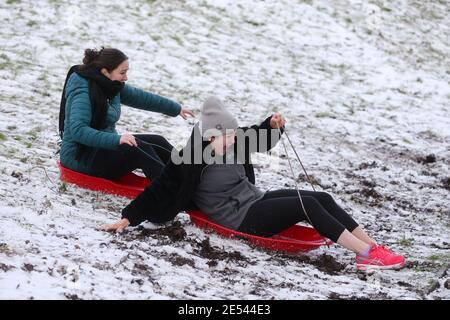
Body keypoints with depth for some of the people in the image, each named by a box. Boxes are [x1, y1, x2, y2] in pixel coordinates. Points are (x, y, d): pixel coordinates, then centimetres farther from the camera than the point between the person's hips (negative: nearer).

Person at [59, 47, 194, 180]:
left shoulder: (112, 86, 4)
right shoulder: (82, 92, -23)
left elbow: (141, 98, 16)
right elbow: (77, 130, -35)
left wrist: (176, 109, 23)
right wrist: (116, 139, -42)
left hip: (106, 145, 10)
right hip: (80, 157, -10)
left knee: (157, 142, -1)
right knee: (137, 148, -27)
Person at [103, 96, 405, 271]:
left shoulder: (234, 141, 1)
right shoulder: (190, 163, -19)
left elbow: (261, 140, 18)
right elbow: (159, 192, -17)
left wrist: (273, 125, -2)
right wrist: (128, 218, -20)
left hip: (255, 199, 8)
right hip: (241, 219, -8)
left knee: (323, 198, -8)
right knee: (309, 205, -22)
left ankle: (373, 245, -10)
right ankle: (368, 254, -24)